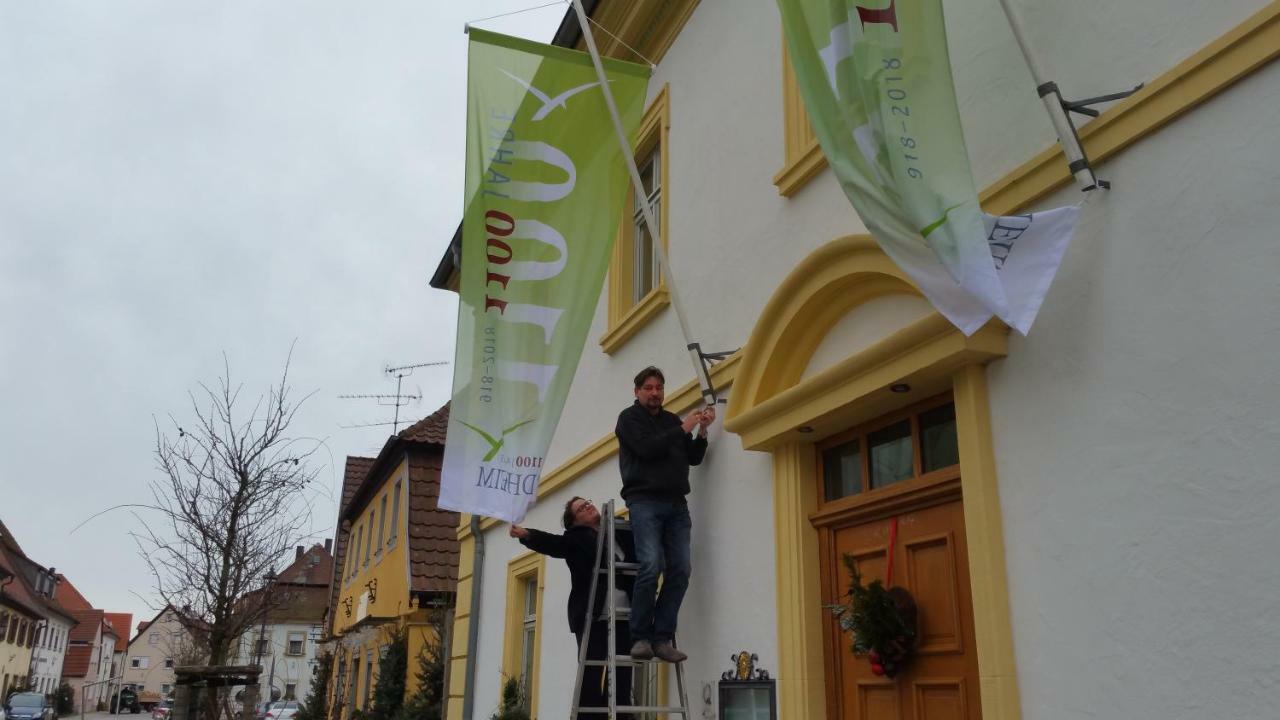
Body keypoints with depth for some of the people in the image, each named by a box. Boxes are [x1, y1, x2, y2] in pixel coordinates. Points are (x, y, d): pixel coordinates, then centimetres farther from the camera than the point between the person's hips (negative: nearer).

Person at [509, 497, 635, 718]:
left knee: (621, 673, 3)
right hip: (592, 614, -3)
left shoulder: (620, 531, 17)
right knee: (591, 674, -5)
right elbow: (552, 543, -13)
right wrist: (526, 534, -32)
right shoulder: (576, 538, 5)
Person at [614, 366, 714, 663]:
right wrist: (684, 428, -8)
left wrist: (702, 431, 2)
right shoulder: (629, 418, 6)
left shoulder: (672, 420, 22)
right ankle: (640, 637, -9)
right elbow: (648, 449, -11)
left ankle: (662, 639, -4)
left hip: (676, 504, 5)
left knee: (680, 571, -7)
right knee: (651, 567, -19)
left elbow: (694, 458, 18)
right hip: (644, 501, -5)